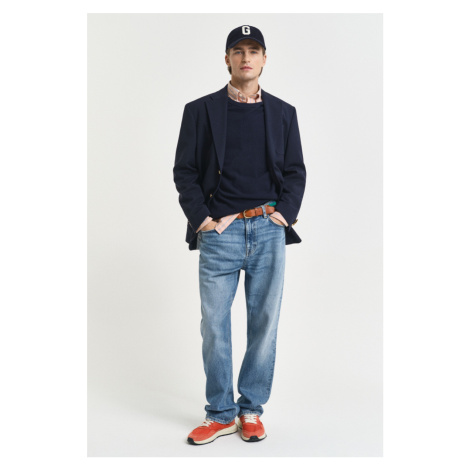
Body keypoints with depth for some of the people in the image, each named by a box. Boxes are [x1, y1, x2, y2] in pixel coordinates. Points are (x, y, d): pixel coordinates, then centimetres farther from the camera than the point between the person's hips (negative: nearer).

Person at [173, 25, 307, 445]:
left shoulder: (283, 113, 12)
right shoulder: (201, 110, 7)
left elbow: (295, 171, 13)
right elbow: (185, 171, 5)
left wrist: (284, 214, 0)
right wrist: (202, 218, -4)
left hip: (269, 229, 2)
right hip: (219, 232, -1)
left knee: (264, 323, 5)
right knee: (214, 325, 0)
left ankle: (251, 409, 19)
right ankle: (221, 413, 15)